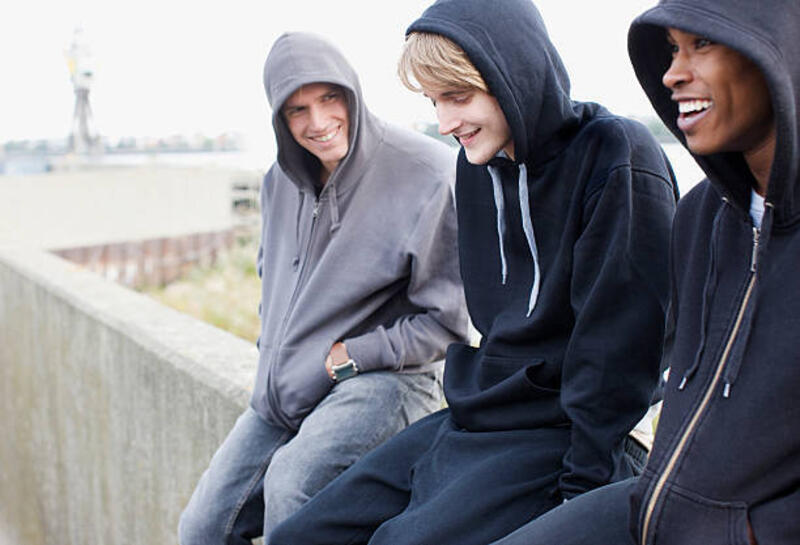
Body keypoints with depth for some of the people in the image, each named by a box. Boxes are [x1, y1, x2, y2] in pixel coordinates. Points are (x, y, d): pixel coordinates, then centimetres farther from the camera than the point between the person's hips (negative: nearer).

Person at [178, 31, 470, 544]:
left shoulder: (427, 171, -14)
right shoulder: (283, 179, 7)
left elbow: (445, 320, -9)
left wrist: (346, 358, -12)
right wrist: (275, 351, 10)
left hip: (385, 378, -6)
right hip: (285, 391, 7)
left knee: (291, 480, -33)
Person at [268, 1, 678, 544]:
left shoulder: (616, 158, -15)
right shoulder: (477, 165, 9)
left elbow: (618, 344, -16)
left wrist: (583, 483, -16)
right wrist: (468, 395, 13)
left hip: (554, 438, -7)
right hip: (467, 422, 8)